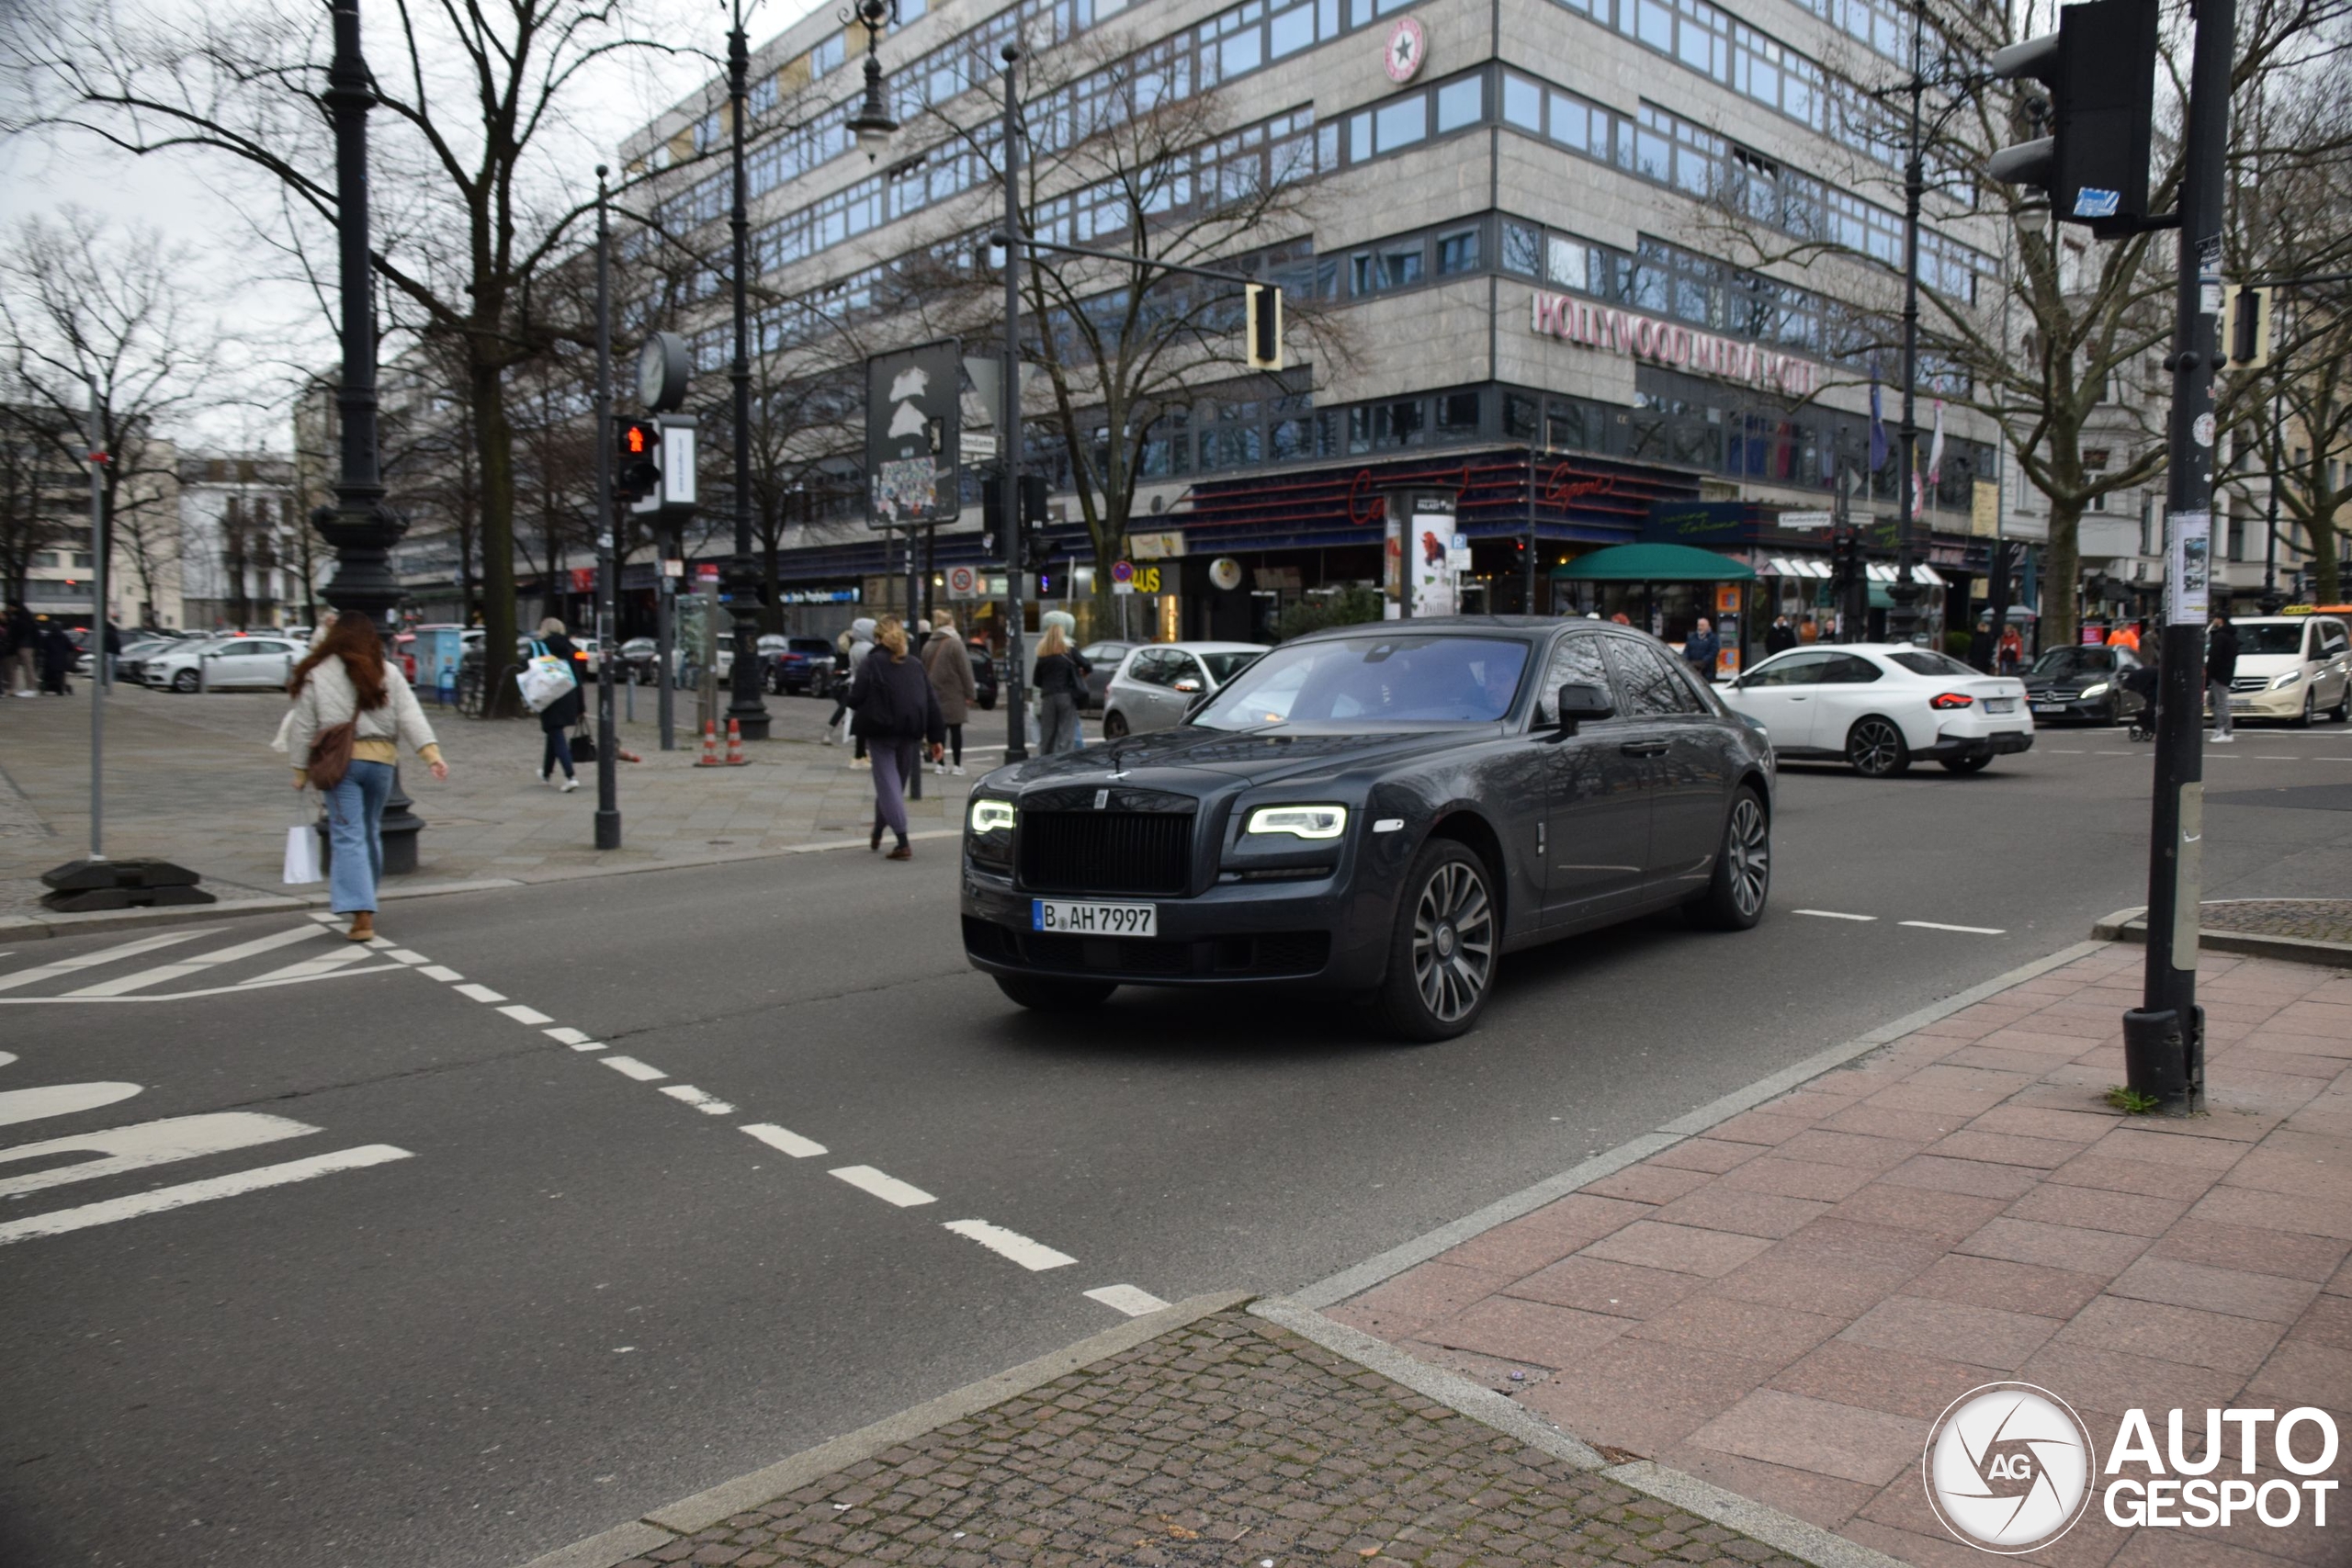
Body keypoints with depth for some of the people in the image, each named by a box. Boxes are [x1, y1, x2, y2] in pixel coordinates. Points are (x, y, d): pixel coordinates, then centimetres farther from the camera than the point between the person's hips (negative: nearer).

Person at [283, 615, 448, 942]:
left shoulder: (316, 676, 1)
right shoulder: (389, 673, 6)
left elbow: (304, 728, 1)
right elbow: (411, 718, -2)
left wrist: (301, 769, 8)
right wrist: (433, 754, -7)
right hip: (381, 759, 3)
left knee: (348, 836, -4)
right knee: (371, 833, 18)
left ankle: (361, 915, -14)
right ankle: (363, 902, 32)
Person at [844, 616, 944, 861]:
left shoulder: (870, 663, -4)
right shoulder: (915, 665, 10)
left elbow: (855, 699, -11)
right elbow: (932, 702, 6)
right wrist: (937, 737, 7)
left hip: (881, 732, -4)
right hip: (910, 733, 5)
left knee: (888, 785, -4)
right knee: (895, 783, 18)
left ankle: (903, 843, -16)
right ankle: (877, 834, 33)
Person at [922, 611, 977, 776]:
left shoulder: (927, 646, 7)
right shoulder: (955, 644, -10)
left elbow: (924, 671, 11)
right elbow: (965, 671, -11)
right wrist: (970, 693, -7)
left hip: (934, 695, 5)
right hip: (953, 696, -5)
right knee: (956, 730, 1)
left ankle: (939, 763, 9)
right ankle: (957, 764, 1)